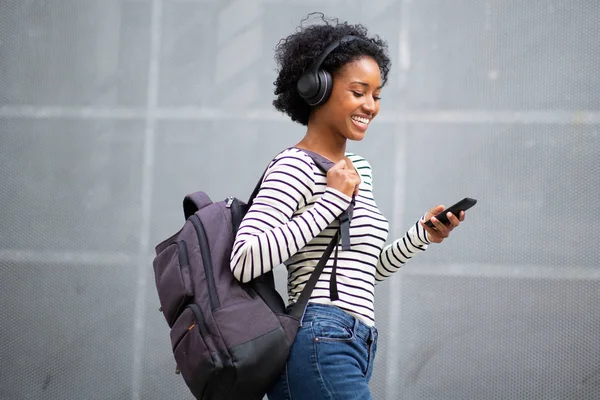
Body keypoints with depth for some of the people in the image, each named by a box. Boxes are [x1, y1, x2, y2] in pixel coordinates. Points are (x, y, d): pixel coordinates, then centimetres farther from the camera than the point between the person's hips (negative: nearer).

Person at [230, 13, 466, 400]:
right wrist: (333, 199, -16)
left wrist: (422, 234, 11)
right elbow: (245, 261, -22)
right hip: (320, 344, -9)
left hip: (352, 350, 9)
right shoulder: (294, 167, -8)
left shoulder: (360, 170, 19)